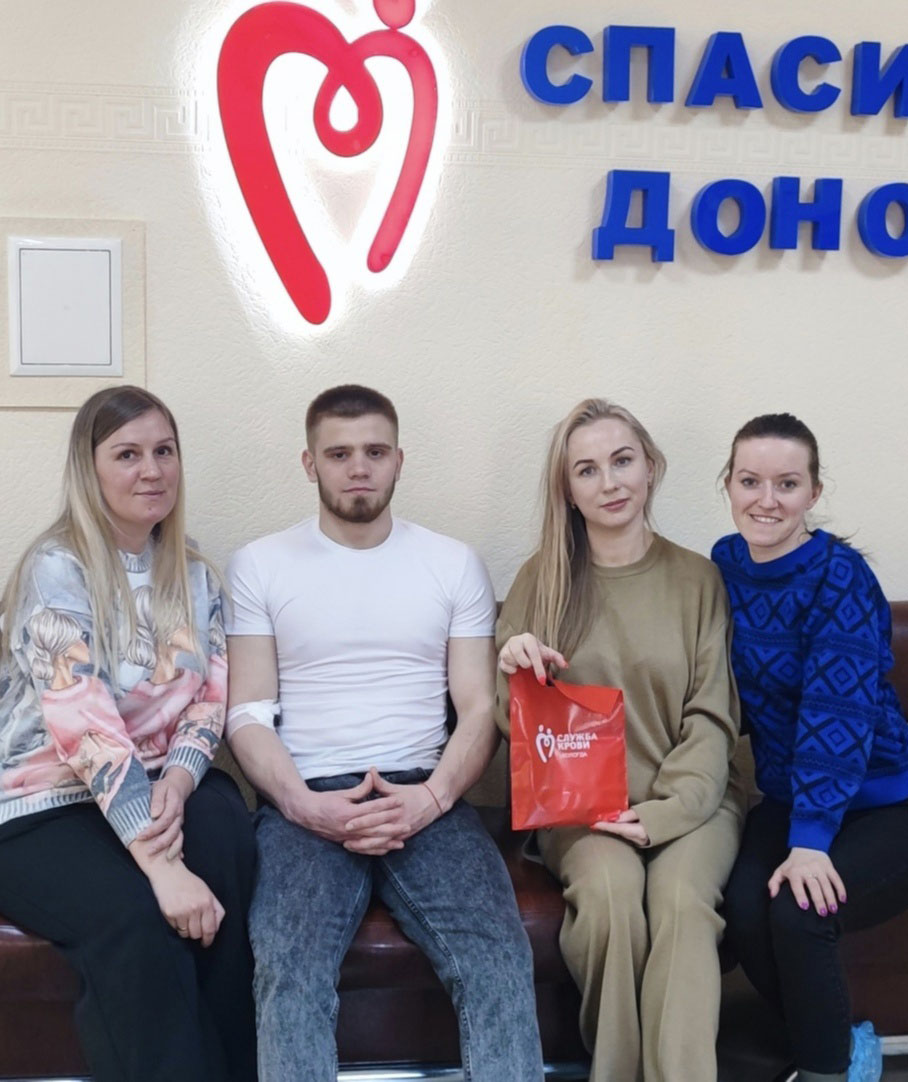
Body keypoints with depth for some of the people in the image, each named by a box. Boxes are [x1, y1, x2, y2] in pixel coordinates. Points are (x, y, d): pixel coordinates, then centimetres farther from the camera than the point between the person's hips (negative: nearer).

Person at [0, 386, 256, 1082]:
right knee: (138, 922, -32)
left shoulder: (194, 575, 9)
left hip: (154, 786, 5)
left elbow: (211, 697, 4)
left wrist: (178, 779, -20)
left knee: (225, 837, -28)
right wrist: (160, 865, -32)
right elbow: (85, 725, -23)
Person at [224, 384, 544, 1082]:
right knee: (291, 970, -28)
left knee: (500, 960, -25)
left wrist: (431, 797, -12)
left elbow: (480, 707, 7)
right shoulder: (260, 566, 9)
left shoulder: (455, 564, 12)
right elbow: (248, 715, 4)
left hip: (427, 797, 1)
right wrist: (307, 805, -13)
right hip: (306, 801, -1)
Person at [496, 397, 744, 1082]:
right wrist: (515, 670, -15)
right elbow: (515, 720, 8)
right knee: (610, 892, -30)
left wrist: (664, 812, -13)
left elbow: (713, 721, 2)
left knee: (681, 899, -31)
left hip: (688, 799, 0)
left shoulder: (698, 580, 5)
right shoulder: (541, 581, 6)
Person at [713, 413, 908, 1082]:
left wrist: (811, 839, -29)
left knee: (797, 913, -27)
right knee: (743, 909, -20)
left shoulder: (839, 576, -18)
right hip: (788, 794, 5)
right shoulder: (726, 565, 1)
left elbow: (836, 713, -24)